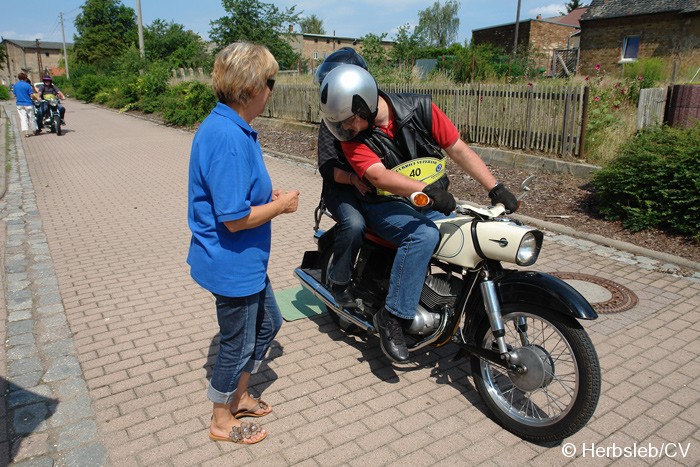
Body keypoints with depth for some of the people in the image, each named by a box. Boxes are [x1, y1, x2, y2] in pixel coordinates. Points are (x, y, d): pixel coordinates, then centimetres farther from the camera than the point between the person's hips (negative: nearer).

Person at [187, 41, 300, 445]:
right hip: (233, 264, -10)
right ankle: (222, 421, 36)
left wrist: (269, 196, 4)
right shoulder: (230, 138, -28)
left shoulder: (227, 126, 5)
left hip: (247, 260, 10)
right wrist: (281, 205, -14)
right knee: (239, 342, 11)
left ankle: (239, 396, 44)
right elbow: (234, 219, -29)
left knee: (268, 324, 24)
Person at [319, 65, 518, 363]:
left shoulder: (420, 109, -7)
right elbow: (378, 175, -25)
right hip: (386, 206, -3)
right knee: (423, 235, -34)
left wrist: (495, 188, -12)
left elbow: (458, 149, -4)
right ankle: (391, 317, -24)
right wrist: (427, 189, -40)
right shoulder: (352, 135, -10)